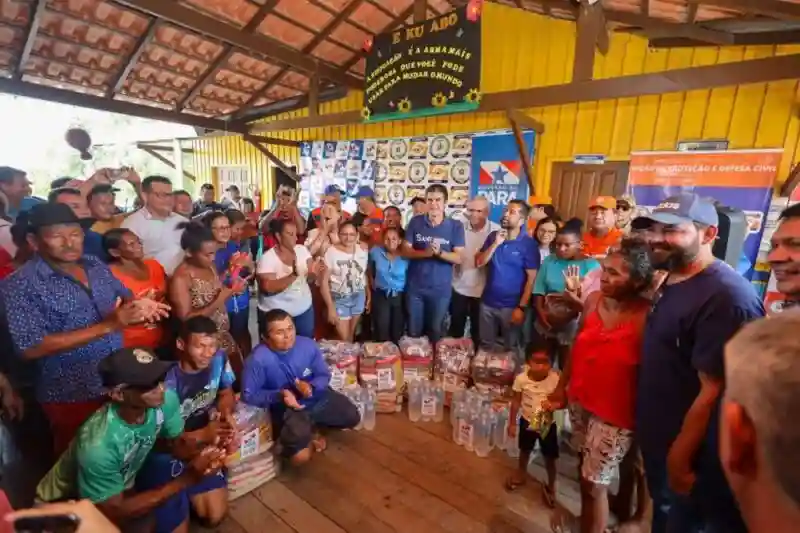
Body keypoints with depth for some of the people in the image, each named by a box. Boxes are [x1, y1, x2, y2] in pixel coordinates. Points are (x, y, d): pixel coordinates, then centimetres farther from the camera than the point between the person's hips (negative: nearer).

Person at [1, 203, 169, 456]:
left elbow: (123, 296, 12)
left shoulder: (96, 265, 1)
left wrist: (138, 305, -14)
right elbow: (30, 348, -22)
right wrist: (106, 326, -30)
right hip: (72, 396, -5)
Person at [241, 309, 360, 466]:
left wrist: (311, 387, -27)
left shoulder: (308, 345, -16)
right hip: (285, 408, -4)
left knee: (352, 416, 2)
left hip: (316, 398, 5)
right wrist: (279, 395, -32)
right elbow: (248, 395, -18)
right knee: (300, 456, -25)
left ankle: (312, 427, 22)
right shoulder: (258, 359, -27)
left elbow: (324, 375, -4)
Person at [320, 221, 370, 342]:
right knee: (344, 338, 1)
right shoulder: (331, 252, -17)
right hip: (339, 299, -3)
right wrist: (330, 307, -15)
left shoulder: (363, 249, -4)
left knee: (351, 334, 17)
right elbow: (324, 281, -14)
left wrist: (368, 295, 7)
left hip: (359, 297, 4)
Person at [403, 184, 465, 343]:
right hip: (415, 286, 1)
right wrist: (426, 253, -23)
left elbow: (459, 258, -9)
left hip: (441, 289, -1)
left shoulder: (456, 226, -6)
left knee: (435, 332, 16)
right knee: (414, 332, 15)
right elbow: (405, 251, -6)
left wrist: (440, 252, -27)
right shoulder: (415, 222, -3)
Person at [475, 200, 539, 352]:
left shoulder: (529, 244, -10)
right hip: (487, 303, 4)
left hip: (511, 306, -4)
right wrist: (496, 244, -14)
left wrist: (522, 307, -15)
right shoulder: (493, 236, 3)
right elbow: (479, 263, -2)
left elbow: (531, 278, -12)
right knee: (485, 346, 18)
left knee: (510, 349, 14)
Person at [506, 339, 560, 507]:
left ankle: (551, 486, 41)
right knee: (525, 451, 25)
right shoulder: (521, 379, -22)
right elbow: (516, 401, -9)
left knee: (551, 458, 14)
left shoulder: (556, 379, -25)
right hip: (527, 421, 1)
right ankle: (521, 473, 53)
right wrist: (512, 423, -3)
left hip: (548, 423, -1)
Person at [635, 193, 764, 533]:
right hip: (659, 442, 8)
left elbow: (715, 393, -26)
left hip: (687, 457, -8)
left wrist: (680, 461, -19)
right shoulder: (672, 284, 2)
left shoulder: (726, 298, -28)